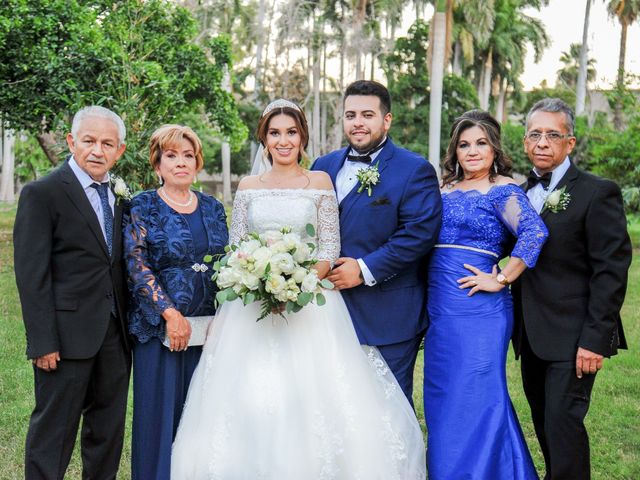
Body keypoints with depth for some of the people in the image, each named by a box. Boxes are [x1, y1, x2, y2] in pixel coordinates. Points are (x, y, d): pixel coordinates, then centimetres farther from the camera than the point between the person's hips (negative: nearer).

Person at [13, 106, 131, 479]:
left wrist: (130, 323, 8)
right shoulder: (41, 193, -9)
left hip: (116, 334, 7)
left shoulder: (119, 196, 11)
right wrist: (42, 342, -17)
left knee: (109, 428, 16)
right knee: (54, 430, 3)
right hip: (68, 333, -6)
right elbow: (32, 275, -13)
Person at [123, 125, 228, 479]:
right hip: (160, 327, -4)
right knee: (160, 411, 1)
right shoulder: (142, 207, -2)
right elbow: (136, 265, -11)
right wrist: (171, 314, -18)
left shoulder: (213, 208, 11)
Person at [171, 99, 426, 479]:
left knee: (312, 393, -7)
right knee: (251, 400, -1)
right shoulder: (248, 187, 10)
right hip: (253, 305, 2)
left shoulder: (320, 182, 4)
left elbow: (330, 248, -1)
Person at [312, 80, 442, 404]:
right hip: (331, 311, 6)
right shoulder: (324, 167, 12)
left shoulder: (415, 170, -6)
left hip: (388, 315, -5)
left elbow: (420, 232, -16)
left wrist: (365, 269, -19)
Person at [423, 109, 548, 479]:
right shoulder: (448, 188, 14)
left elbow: (535, 233, -23)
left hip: (477, 309, -7)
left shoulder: (502, 189, -7)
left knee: (474, 399, -1)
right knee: (442, 398, 14)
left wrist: (501, 280, -18)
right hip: (440, 308, 7)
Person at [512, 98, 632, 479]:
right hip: (532, 335, 6)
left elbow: (611, 271, -13)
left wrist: (595, 339, -17)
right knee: (544, 423, 14)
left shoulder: (598, 193, -9)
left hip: (573, 337, -6)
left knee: (563, 422, -6)